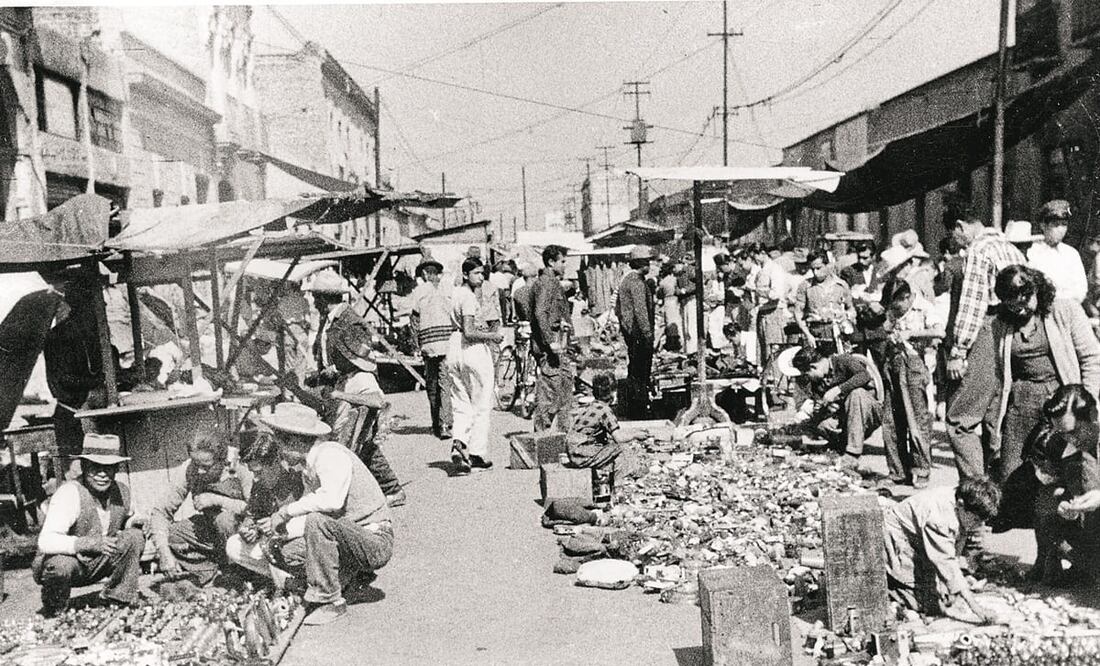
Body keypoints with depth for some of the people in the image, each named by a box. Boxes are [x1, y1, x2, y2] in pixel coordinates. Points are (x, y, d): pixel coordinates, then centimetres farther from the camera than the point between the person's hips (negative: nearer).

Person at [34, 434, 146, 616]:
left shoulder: (122, 491, -7)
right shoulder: (69, 492, -26)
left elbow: (127, 520, 17)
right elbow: (46, 542, -36)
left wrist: (134, 522, -10)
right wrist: (89, 543, -51)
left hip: (98, 565, 5)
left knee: (135, 537, -15)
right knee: (61, 565, -38)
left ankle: (118, 601, -3)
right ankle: (54, 614, -5)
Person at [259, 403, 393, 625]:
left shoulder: (330, 455, -19)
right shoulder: (308, 467, 10)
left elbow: (332, 500, -36)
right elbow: (309, 508, 16)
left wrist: (286, 511, -25)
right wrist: (276, 526, 1)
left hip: (376, 541, -9)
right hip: (353, 538, 9)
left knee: (317, 521, -31)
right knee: (284, 553, 1)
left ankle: (331, 601, -18)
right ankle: (353, 571, 12)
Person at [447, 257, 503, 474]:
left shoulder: (457, 294, 13)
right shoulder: (469, 297, -15)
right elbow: (469, 333, -21)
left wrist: (485, 332, 17)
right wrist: (492, 336, -9)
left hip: (454, 348, 8)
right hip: (473, 350, -8)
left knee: (462, 406, 9)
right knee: (481, 405, 5)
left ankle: (458, 442, -12)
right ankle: (477, 453, 9)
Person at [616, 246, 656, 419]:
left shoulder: (626, 280, 16)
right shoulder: (637, 282, -15)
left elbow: (617, 309, 22)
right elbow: (640, 310, -21)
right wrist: (648, 333, -20)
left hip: (629, 330, 10)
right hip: (638, 332, -10)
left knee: (634, 370, 15)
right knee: (640, 372, -7)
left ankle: (632, 406, 21)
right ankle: (640, 408, -5)